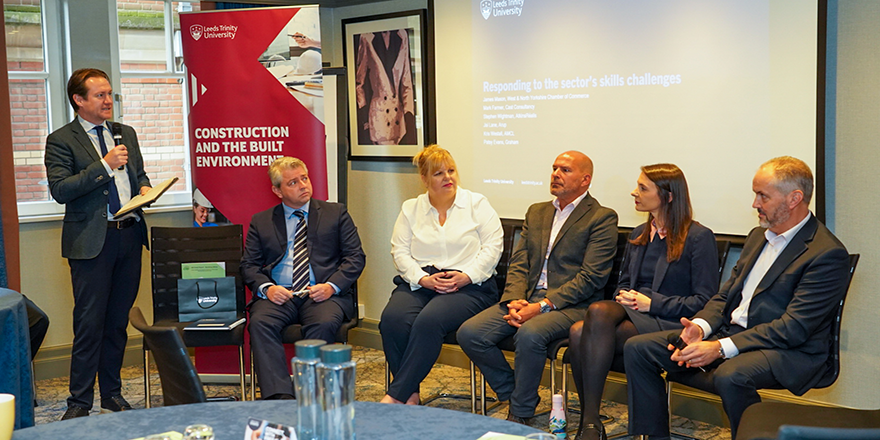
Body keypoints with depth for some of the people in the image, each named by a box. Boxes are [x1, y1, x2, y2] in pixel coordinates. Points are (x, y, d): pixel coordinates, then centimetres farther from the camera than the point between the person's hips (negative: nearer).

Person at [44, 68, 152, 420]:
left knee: (118, 321, 12)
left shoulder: (126, 133, 15)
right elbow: (60, 190, -14)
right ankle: (79, 401, 6)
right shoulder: (61, 140, -3)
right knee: (89, 324, -4)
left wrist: (145, 188, 4)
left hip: (129, 235, 5)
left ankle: (112, 393, 23)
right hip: (92, 240, -5)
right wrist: (104, 165, -17)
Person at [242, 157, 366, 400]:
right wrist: (267, 288, -9)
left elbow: (356, 257, 8)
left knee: (324, 324, -34)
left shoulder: (336, 213, 15)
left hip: (322, 295, -1)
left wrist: (331, 286, -10)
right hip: (279, 295, 2)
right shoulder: (261, 221, 18)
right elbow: (249, 265, 12)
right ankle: (279, 396, -35)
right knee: (260, 322, -30)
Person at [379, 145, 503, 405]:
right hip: (419, 283, 3)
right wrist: (423, 279, -10)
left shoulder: (477, 204, 10)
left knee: (429, 321, -33)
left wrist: (466, 276, -13)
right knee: (392, 319, -29)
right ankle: (410, 395, -21)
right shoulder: (410, 209, 17)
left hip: (467, 285, -3)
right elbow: (400, 251, 8)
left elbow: (493, 246, 1)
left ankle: (396, 395, -26)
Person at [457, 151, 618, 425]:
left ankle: (521, 414, -13)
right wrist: (515, 301, -7)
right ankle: (513, 395, 5)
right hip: (527, 299, 6)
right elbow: (519, 264, 15)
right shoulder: (536, 212, 21)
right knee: (469, 333, -15)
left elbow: (591, 278, -11)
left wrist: (542, 306, -18)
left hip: (570, 306, -6)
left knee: (529, 334, -36)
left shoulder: (602, 218, -1)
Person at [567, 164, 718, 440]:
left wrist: (652, 303, -12)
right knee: (580, 332, -29)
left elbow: (704, 301, -5)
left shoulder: (699, 237, 0)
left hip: (669, 323, -6)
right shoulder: (639, 235, 23)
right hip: (631, 313, 6)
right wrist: (623, 296, 5)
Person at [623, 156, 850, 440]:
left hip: (788, 351, -8)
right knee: (638, 349, -4)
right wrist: (700, 326, -5)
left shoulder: (828, 254, -12)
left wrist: (721, 348, -24)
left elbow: (794, 329, -19)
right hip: (728, 331, 8)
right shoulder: (758, 236, 17)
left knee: (729, 376, -40)